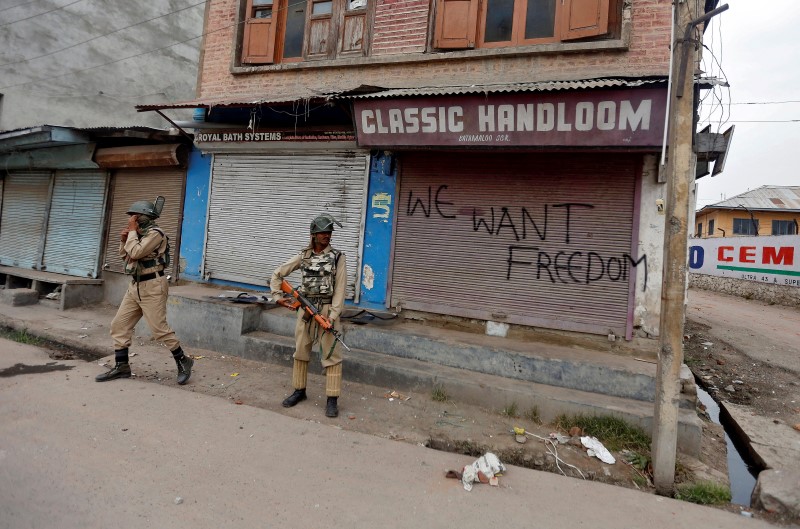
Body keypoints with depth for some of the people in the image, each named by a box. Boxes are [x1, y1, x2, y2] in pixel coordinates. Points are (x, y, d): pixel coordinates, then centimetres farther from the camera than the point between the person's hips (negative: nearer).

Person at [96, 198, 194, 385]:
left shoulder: (154, 233, -14)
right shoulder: (138, 234, 15)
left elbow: (135, 253, -24)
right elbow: (125, 256, 24)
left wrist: (132, 230, -12)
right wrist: (123, 240, 6)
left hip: (152, 287, -10)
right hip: (135, 286, 10)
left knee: (159, 329, -8)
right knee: (119, 325, 8)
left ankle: (183, 362, 6)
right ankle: (121, 367, 16)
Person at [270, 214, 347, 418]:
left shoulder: (337, 257, -2)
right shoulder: (303, 256, 7)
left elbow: (340, 288, -8)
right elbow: (277, 274, 15)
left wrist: (333, 315, -15)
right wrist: (277, 296, 5)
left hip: (327, 309, -3)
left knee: (331, 354, -3)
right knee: (300, 350, 12)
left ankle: (332, 399, 5)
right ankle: (299, 391, 28)